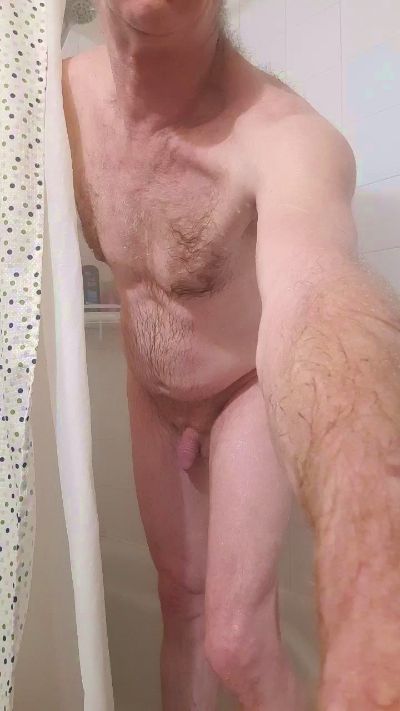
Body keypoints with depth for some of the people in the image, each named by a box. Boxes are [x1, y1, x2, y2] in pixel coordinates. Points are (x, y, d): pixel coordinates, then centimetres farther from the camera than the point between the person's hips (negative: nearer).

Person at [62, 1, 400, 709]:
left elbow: (316, 298, -57)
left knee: (235, 641, -5)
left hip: (252, 391, -4)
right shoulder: (65, 91, -15)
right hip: (150, 395, 5)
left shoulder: (284, 137, -35)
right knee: (179, 592, 19)